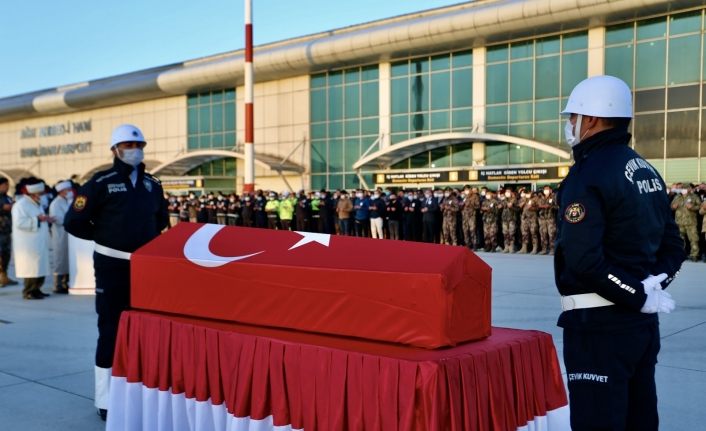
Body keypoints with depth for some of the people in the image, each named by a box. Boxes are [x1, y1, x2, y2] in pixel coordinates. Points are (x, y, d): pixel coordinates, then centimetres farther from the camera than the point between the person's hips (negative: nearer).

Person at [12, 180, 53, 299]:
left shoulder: (37, 204, 17)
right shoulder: (20, 205, -12)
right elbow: (20, 223, -23)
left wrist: (46, 219, 8)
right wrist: (37, 219, -22)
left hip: (39, 243, 9)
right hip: (28, 245, -9)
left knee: (40, 268, 10)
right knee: (31, 268, -8)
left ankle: (36, 290, 18)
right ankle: (28, 292, -1)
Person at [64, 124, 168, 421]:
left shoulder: (152, 185, 9)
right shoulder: (101, 183, -8)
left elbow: (161, 221, 22)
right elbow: (73, 222, -9)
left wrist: (147, 241, 8)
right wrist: (106, 238, -1)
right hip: (113, 266, -5)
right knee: (111, 331, -1)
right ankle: (106, 401, 9)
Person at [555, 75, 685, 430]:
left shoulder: (589, 174, -15)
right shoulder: (647, 171, 12)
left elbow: (584, 259, -24)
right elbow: (673, 246, 15)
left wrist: (639, 297, -15)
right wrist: (652, 286, 2)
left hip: (599, 322, -9)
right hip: (642, 320, 9)